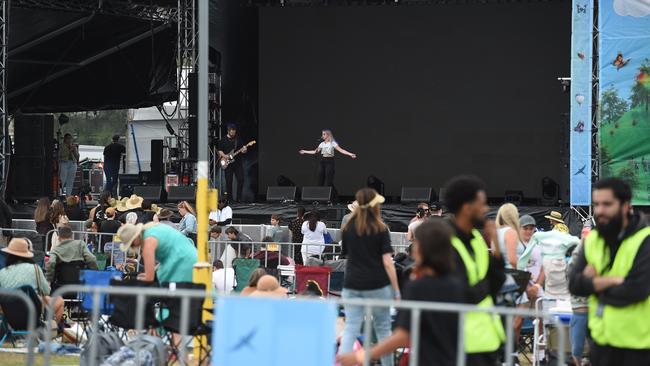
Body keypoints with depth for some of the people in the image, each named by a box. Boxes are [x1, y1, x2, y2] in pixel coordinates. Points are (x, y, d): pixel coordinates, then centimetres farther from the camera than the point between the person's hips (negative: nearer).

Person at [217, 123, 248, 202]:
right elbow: (219, 150, 6)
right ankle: (229, 198, 7)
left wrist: (244, 150, -11)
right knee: (229, 181, -2)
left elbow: (242, 148, 11)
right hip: (228, 163, -2)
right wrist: (224, 156, -11)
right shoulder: (223, 140, 3)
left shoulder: (238, 139, 10)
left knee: (241, 179, -6)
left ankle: (238, 198, 1)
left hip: (237, 162, 2)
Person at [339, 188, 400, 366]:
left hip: (352, 284, 3)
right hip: (378, 284, -2)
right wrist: (396, 291, -6)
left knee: (350, 329, -1)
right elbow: (387, 262, -8)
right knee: (383, 328, 12)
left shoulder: (347, 229, 6)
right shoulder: (380, 229, -5)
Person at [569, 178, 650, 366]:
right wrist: (611, 281, -18)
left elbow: (635, 290, -23)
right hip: (602, 340, 6)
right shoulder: (592, 239, 7)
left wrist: (593, 283, -9)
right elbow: (574, 284, -3)